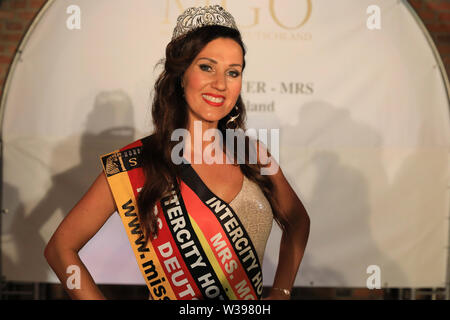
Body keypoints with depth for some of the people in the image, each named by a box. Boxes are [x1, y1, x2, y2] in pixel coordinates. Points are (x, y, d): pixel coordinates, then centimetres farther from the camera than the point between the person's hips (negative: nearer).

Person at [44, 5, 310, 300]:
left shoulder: (252, 153, -7)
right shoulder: (134, 166, -16)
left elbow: (297, 221, 8)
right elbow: (61, 248, -11)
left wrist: (281, 292, -3)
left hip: (253, 302, 3)